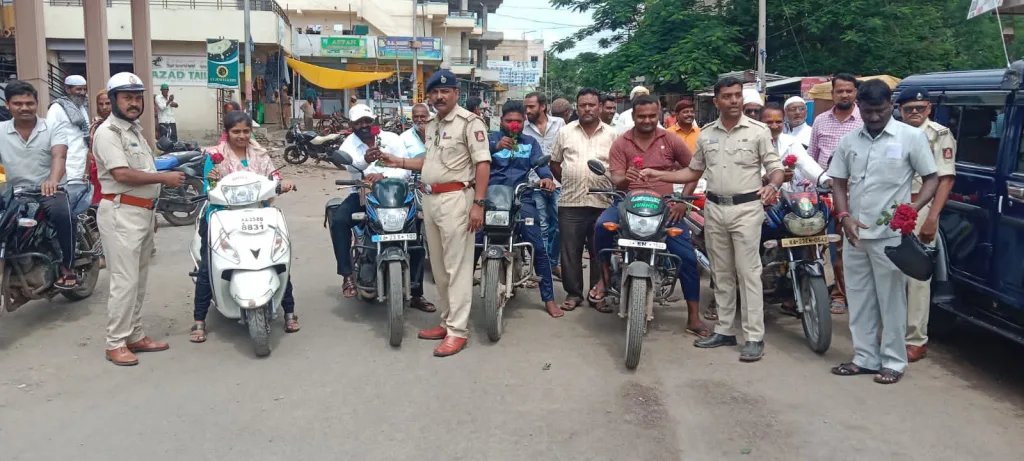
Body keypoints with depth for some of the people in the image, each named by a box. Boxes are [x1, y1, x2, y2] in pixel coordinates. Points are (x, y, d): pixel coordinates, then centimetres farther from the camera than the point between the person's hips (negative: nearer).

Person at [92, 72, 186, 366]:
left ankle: (135, 335, 22)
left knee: (139, 279, 13)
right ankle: (115, 343, 0)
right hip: (121, 214, -9)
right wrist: (164, 178, -15)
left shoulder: (135, 129, 17)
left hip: (143, 212, 9)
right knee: (125, 281, -8)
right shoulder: (108, 132, -12)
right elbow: (122, 174, -22)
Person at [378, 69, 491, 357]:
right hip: (430, 200, 9)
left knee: (457, 267, -6)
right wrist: (399, 162, 20)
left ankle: (457, 330, -2)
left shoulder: (469, 122, -9)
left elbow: (483, 164, -14)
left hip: (455, 199, -9)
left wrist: (478, 203, -21)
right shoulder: (432, 126, 18)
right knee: (438, 267, 14)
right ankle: (449, 319, 25)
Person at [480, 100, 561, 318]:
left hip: (521, 200, 1)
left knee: (539, 248, -5)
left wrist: (547, 177, -22)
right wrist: (495, 147, -29)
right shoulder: (490, 139, 10)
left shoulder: (530, 142, 17)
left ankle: (549, 299, 3)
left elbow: (540, 163, 1)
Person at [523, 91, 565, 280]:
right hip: (535, 183, -1)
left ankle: (553, 262, 21)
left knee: (560, 224, 3)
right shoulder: (523, 128, 3)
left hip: (557, 182, 1)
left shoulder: (559, 123, 7)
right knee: (542, 227, 1)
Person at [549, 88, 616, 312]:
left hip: (602, 203, -1)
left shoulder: (611, 134, 6)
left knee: (600, 251, 6)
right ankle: (573, 293, 14)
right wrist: (568, 182, 7)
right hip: (570, 203, 1)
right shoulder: (565, 132, 8)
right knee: (570, 251, 4)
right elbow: (554, 163, 14)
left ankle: (599, 293, 18)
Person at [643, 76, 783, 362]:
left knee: (748, 273, -5)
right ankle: (724, 331, 21)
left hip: (746, 208, -5)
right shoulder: (706, 134, 9)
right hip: (714, 208, 5)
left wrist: (772, 186, -28)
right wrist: (659, 175, 7)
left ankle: (755, 337, -2)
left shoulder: (758, 131, -3)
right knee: (722, 274, 11)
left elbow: (775, 168, -5)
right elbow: (694, 172, 16)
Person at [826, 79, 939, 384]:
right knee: (859, 300, 11)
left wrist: (913, 209, -20)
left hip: (891, 234, -4)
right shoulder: (849, 141, 7)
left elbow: (932, 179, -2)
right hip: (855, 234, 5)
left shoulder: (912, 137, -4)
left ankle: (894, 361, 13)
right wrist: (844, 217, -5)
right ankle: (865, 358, 22)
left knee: (891, 301, 2)